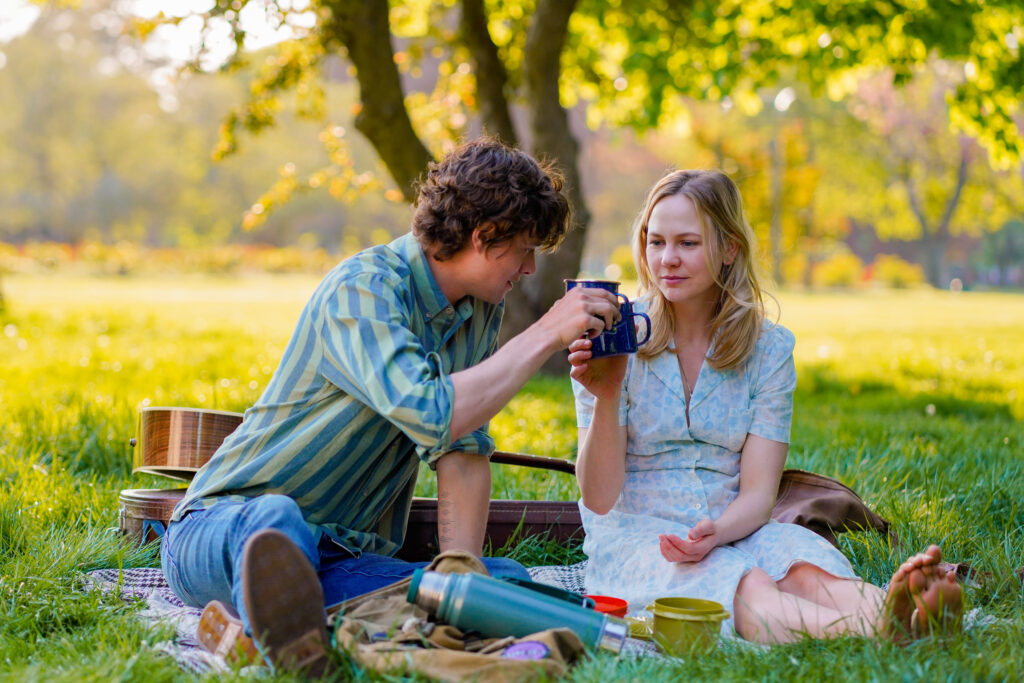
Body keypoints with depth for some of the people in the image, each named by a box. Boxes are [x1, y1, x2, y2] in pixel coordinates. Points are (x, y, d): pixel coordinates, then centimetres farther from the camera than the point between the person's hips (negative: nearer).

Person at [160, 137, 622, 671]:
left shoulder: (480, 312, 8)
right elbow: (433, 415, -32)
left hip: (346, 558, 6)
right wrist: (545, 335, -23)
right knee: (276, 519, -40)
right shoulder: (363, 288, -17)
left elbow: (465, 449, 2)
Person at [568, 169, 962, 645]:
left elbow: (758, 493, -1)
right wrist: (605, 398, -23)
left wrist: (715, 532, -24)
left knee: (808, 571, -33)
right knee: (744, 588, -36)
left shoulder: (769, 348, 5)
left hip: (733, 531, 3)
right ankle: (870, 635, -62)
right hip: (633, 535, -3)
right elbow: (599, 498, -6)